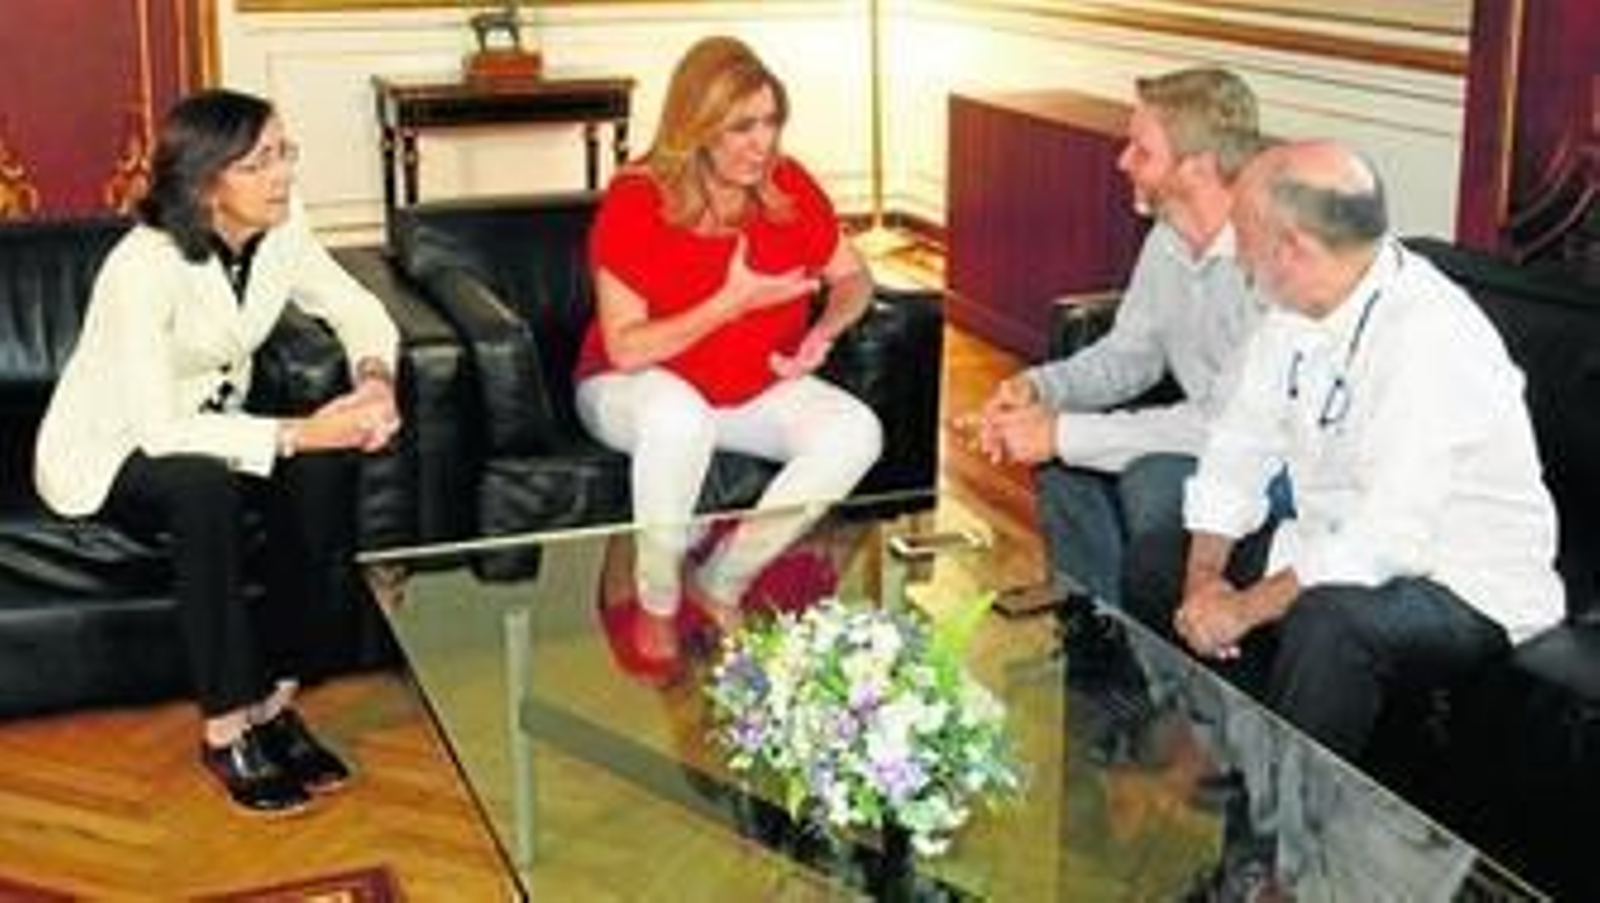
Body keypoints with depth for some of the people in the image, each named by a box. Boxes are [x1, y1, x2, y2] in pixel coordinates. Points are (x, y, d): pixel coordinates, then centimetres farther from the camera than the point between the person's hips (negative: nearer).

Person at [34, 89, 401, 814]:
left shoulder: (280, 232, -12)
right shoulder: (145, 266, -31)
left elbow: (357, 310, 1)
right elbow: (159, 430, -35)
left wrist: (375, 374, -22)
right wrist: (298, 432, -38)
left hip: (208, 427, 6)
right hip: (104, 455, -6)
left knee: (326, 468, -24)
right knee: (204, 485, -38)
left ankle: (273, 703, -12)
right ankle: (226, 733, -24)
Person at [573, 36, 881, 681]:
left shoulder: (789, 186, -7)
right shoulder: (635, 201, -21)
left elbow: (853, 277, 7)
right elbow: (624, 348, -24)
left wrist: (826, 328, -16)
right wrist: (734, 302, -28)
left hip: (755, 389, 5)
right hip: (638, 387, -5)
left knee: (857, 432, -21)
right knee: (679, 418, -41)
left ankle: (720, 585, -8)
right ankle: (655, 610, -18)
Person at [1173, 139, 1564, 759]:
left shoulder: (1429, 339, -28)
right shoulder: (1295, 310, -2)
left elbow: (1388, 540, -33)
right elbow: (1239, 448, 3)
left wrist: (1245, 608, -25)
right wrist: (1204, 575, -11)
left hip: (1468, 591, -8)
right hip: (1340, 548, 8)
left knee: (1326, 622, -36)